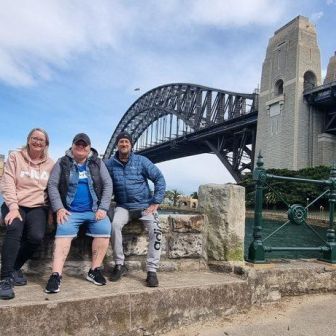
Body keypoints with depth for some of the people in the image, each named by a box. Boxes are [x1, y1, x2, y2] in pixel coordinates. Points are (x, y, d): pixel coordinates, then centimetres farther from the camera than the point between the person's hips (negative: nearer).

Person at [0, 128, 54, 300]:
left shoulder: (50, 163, 11)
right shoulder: (15, 157, 4)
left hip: (38, 207, 2)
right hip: (15, 205, -2)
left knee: (37, 236, -25)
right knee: (14, 230, -32)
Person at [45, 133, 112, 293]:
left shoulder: (98, 163, 8)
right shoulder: (62, 163, 7)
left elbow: (108, 185, 4)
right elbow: (52, 185, 2)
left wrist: (103, 208, -8)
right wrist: (59, 208, -11)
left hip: (94, 210, 1)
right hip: (70, 211, -1)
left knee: (104, 229, -22)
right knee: (64, 232, -27)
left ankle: (94, 270, -10)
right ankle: (56, 275, -26)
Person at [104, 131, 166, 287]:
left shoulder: (141, 161, -2)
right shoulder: (109, 164, 2)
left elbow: (159, 178, -3)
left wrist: (156, 202, -9)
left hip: (145, 205, 0)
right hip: (124, 206, 1)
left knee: (155, 230, -26)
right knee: (114, 224, -30)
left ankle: (152, 271, -15)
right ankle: (120, 265, -12)